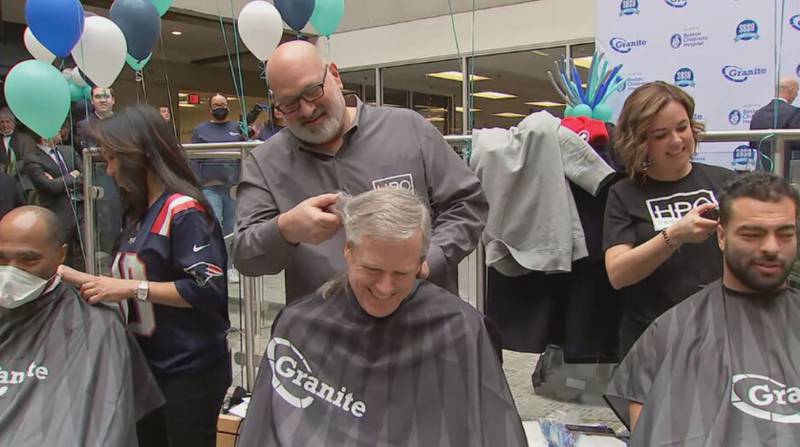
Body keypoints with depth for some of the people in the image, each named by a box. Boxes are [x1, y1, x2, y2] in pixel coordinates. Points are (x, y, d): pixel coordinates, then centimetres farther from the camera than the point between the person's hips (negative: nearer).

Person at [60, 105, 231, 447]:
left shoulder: (184, 211, -18)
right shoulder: (140, 212, 11)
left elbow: (208, 289, -24)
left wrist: (131, 288, -22)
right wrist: (80, 279, 10)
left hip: (191, 371, -9)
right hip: (148, 364, 9)